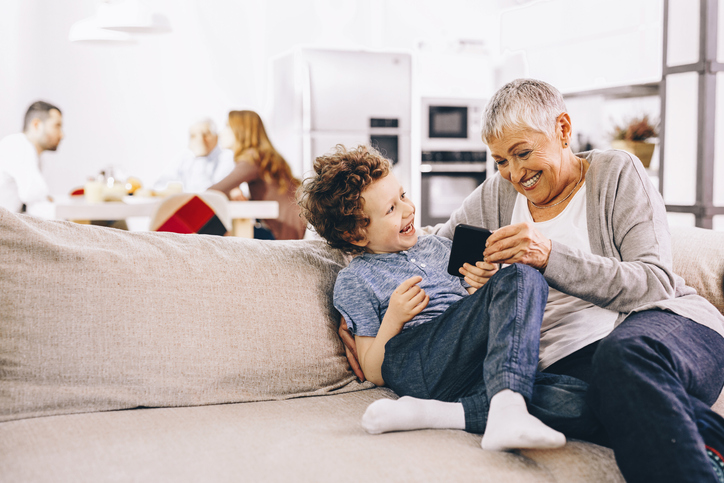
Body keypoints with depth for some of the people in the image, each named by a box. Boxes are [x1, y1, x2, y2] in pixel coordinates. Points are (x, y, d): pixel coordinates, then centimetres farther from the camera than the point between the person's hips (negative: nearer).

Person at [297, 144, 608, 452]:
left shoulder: (438, 246, 27)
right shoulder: (353, 280, 12)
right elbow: (374, 374, 8)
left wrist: (478, 289, 7)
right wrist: (393, 319, -7)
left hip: (480, 370, 6)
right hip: (419, 370, -5)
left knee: (575, 402, -26)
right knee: (522, 278, -23)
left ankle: (432, 413, -30)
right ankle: (508, 409, -40)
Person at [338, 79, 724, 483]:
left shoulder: (616, 173, 4)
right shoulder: (497, 196, 15)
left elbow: (657, 284, -8)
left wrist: (551, 256, -22)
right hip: (568, 356, 2)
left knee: (626, 353, -40)